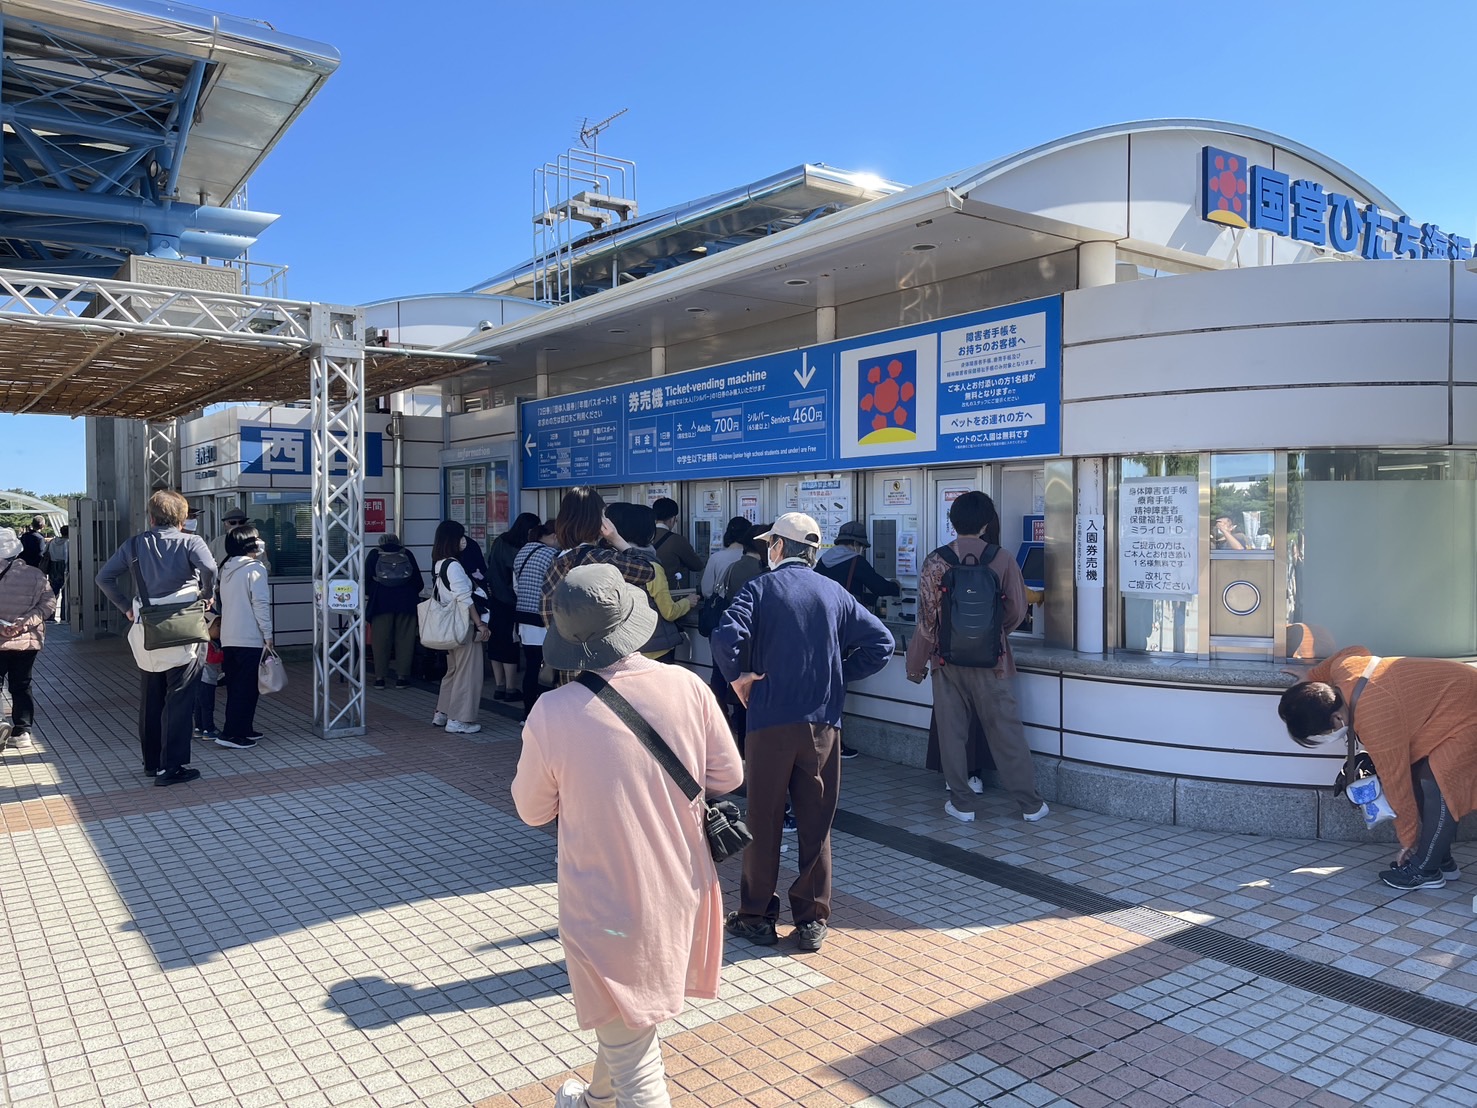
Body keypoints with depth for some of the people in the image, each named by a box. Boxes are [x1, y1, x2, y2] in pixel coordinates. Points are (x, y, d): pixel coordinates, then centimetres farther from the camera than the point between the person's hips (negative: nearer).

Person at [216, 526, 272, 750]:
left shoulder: (227, 570, 13)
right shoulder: (255, 569, -11)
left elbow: (225, 602, 19)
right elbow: (260, 604, -16)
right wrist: (268, 635, -11)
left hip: (228, 637, 8)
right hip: (250, 638, -8)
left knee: (235, 686, 14)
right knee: (247, 687, -3)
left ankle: (243, 729, 21)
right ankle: (231, 733, -5)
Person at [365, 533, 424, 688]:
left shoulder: (375, 554, 10)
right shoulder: (407, 553, 12)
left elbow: (366, 578, 6)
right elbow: (419, 580, 12)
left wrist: (367, 594, 22)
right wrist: (413, 592, 30)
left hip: (381, 600, 0)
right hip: (406, 600, 0)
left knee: (381, 638, 3)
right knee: (404, 638, 2)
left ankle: (380, 677, 6)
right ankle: (402, 677, 1)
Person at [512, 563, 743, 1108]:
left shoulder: (552, 713, -21)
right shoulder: (686, 685, -14)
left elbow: (533, 810, -6)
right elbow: (728, 775, -1)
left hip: (610, 907, -5)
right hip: (682, 892, 5)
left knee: (630, 1047, 12)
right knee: (628, 1018, 30)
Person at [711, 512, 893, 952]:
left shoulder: (760, 589, -4)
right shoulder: (835, 593, 7)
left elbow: (726, 636, -22)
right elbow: (881, 642, 3)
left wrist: (738, 676, -6)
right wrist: (840, 675, 8)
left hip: (770, 722, -3)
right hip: (823, 725, 3)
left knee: (763, 822, 8)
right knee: (816, 825, 10)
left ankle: (756, 916, 18)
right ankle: (813, 921, 17)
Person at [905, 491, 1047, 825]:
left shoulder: (935, 562, -7)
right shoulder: (1001, 559, -5)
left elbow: (926, 619, -6)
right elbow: (1017, 611, 0)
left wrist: (916, 665, 4)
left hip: (947, 660, 0)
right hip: (991, 660, 0)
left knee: (952, 732, 10)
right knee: (1005, 731, 8)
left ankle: (962, 803, 16)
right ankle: (1030, 804, 17)